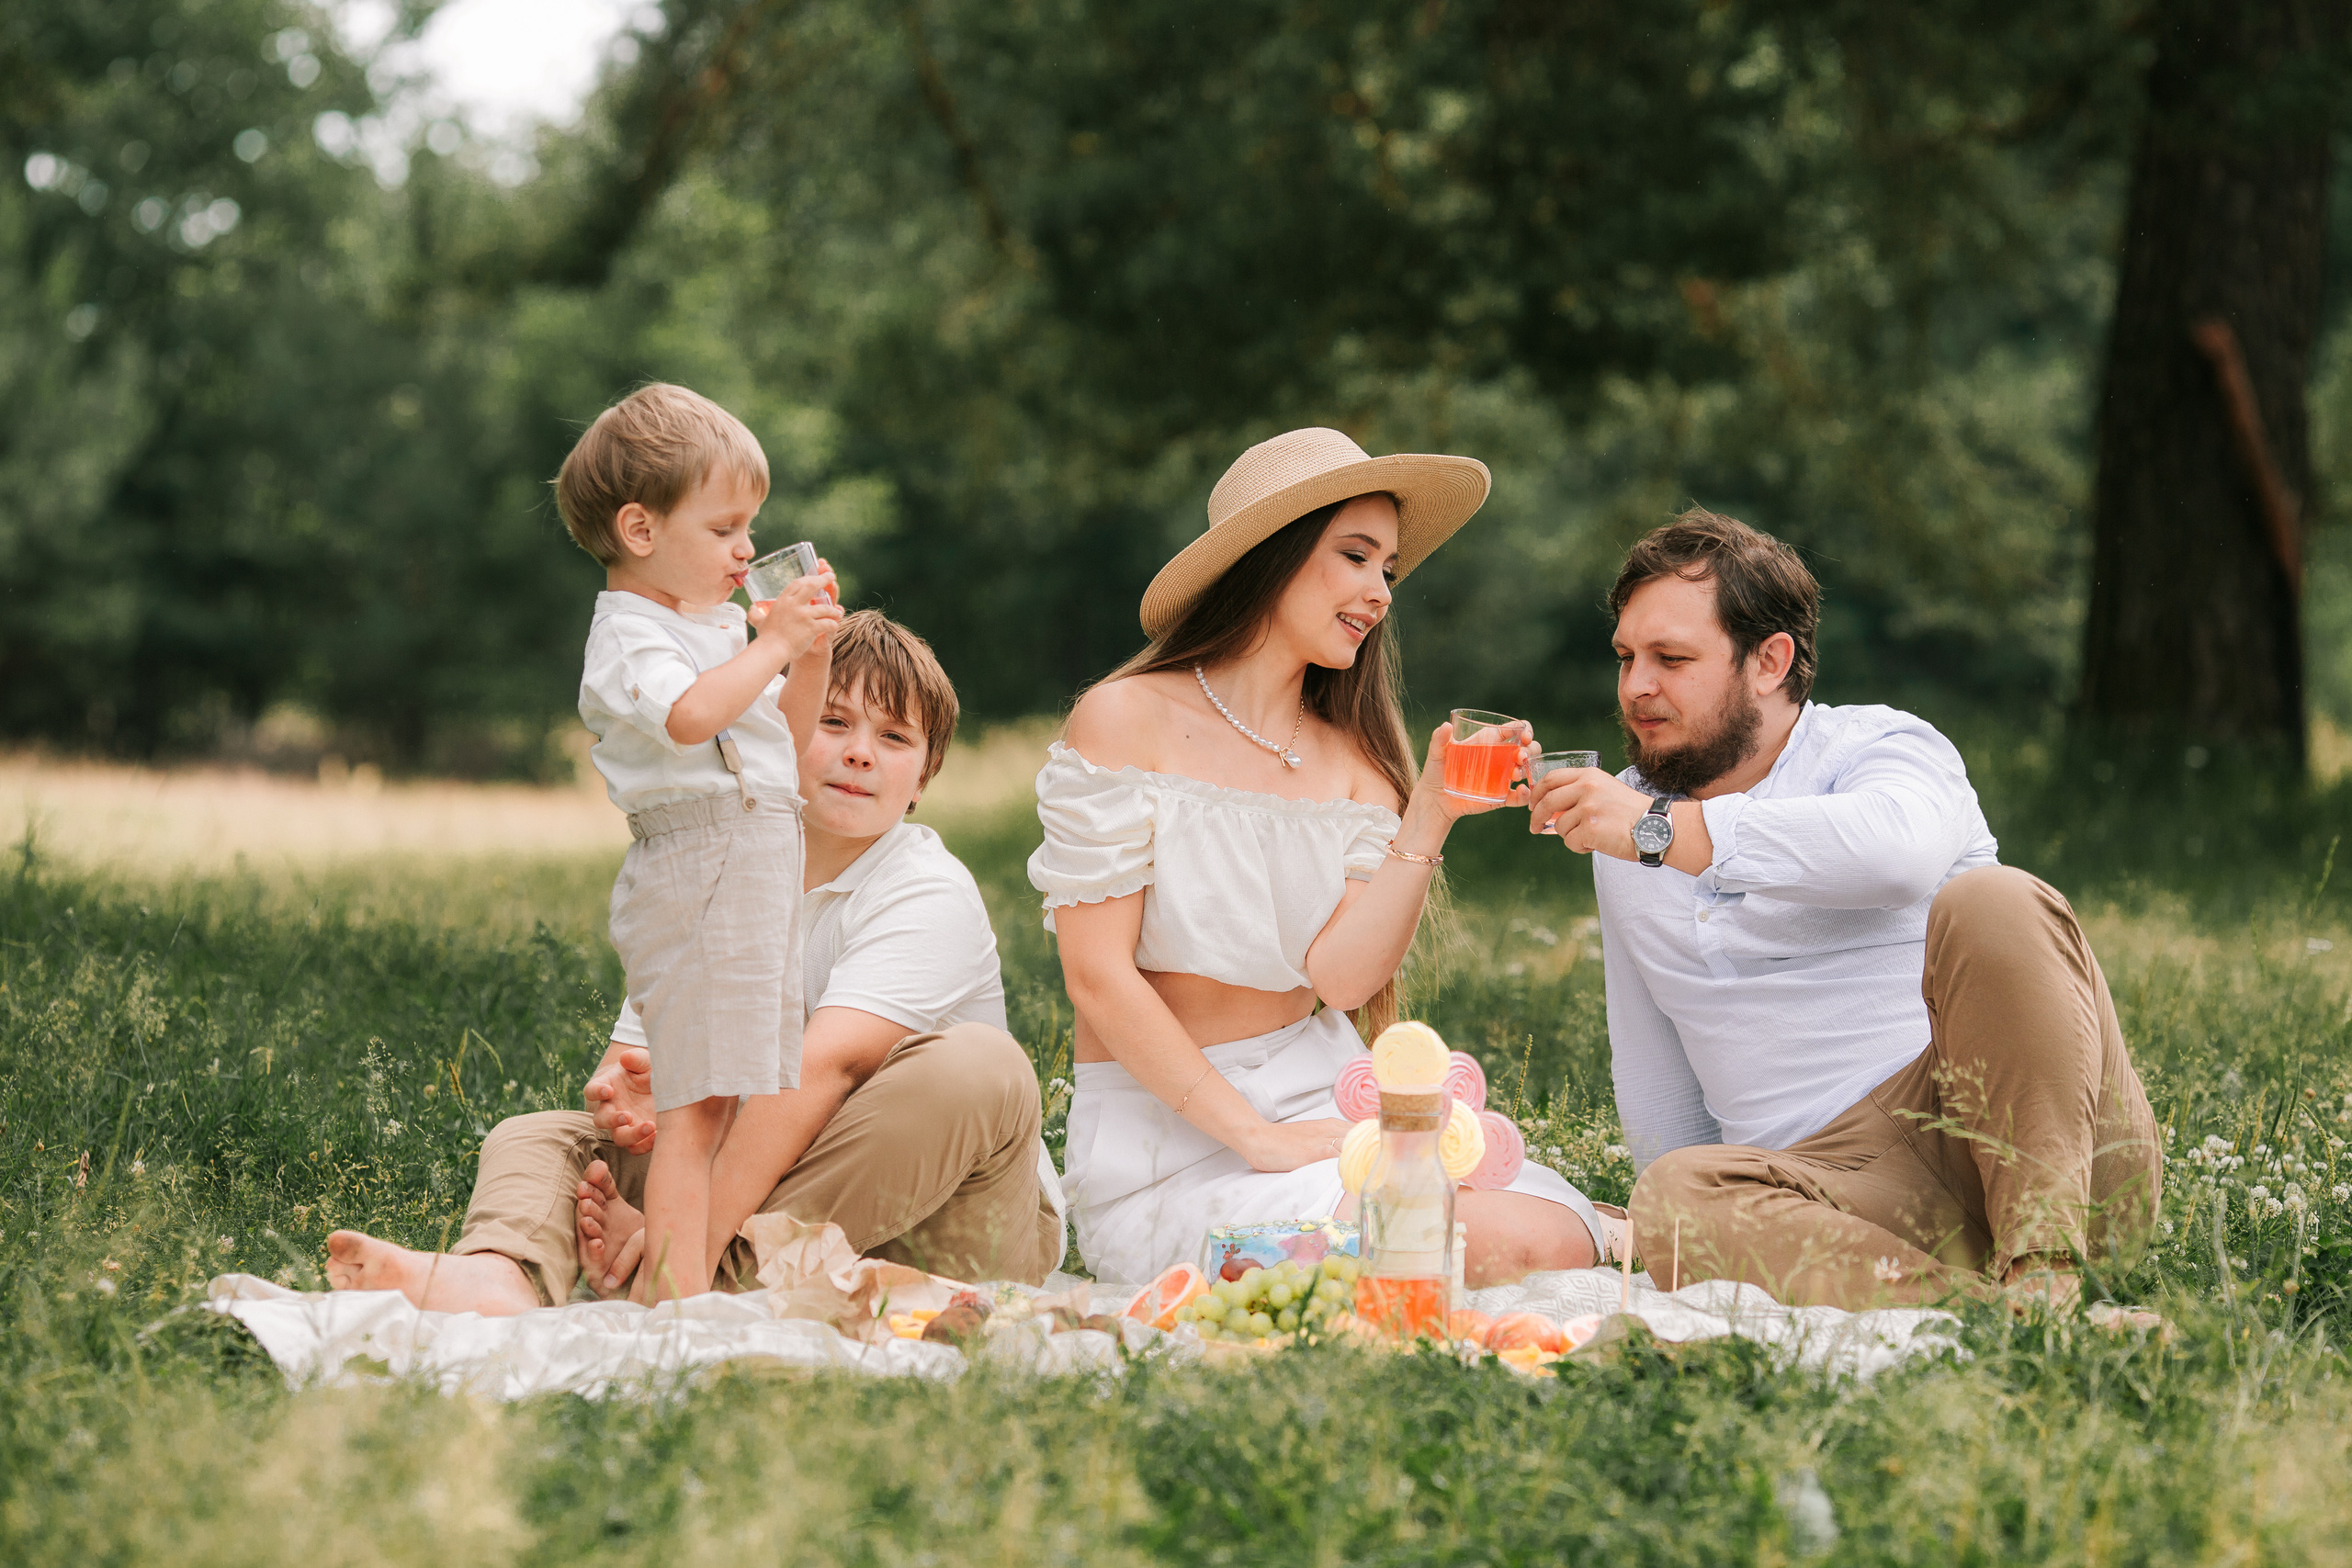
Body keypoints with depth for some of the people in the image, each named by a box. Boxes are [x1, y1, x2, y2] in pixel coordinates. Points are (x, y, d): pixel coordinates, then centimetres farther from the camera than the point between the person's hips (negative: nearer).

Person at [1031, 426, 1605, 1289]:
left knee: (1557, 1238, -19)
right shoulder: (1128, 721, -5)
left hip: (1319, 1100, 6)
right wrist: (1255, 1137, -16)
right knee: (1493, 1248, -25)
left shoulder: (1352, 760, 9)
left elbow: (1343, 977, -5)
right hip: (1164, 1132, -6)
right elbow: (1098, 975, -11)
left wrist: (1429, 818, -14)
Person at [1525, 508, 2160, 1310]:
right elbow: (1653, 1083, 29)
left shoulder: (1881, 748, 3)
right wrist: (1713, 1221, 18)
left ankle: (2043, 1266, -36)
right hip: (1839, 1186, 4)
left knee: (1990, 905, -31)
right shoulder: (1625, 817, 22)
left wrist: (1664, 830, -25)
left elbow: (1898, 849, -25)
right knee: (1671, 1201, -30)